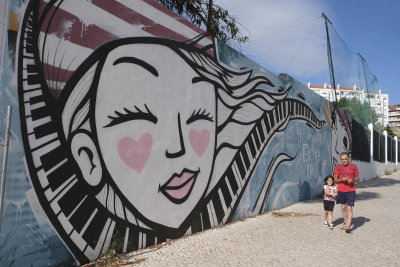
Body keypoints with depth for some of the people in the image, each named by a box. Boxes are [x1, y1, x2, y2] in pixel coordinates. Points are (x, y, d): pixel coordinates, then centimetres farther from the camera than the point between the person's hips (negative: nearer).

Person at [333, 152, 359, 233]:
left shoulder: (353, 167, 1)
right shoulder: (338, 167, 3)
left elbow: (357, 179, 7)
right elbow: (335, 180, 2)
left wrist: (352, 180, -15)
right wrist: (342, 179, -18)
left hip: (351, 191, -2)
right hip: (341, 190, 2)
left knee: (349, 208, -8)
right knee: (343, 208, 11)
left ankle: (348, 226, -10)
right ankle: (346, 223, 24)